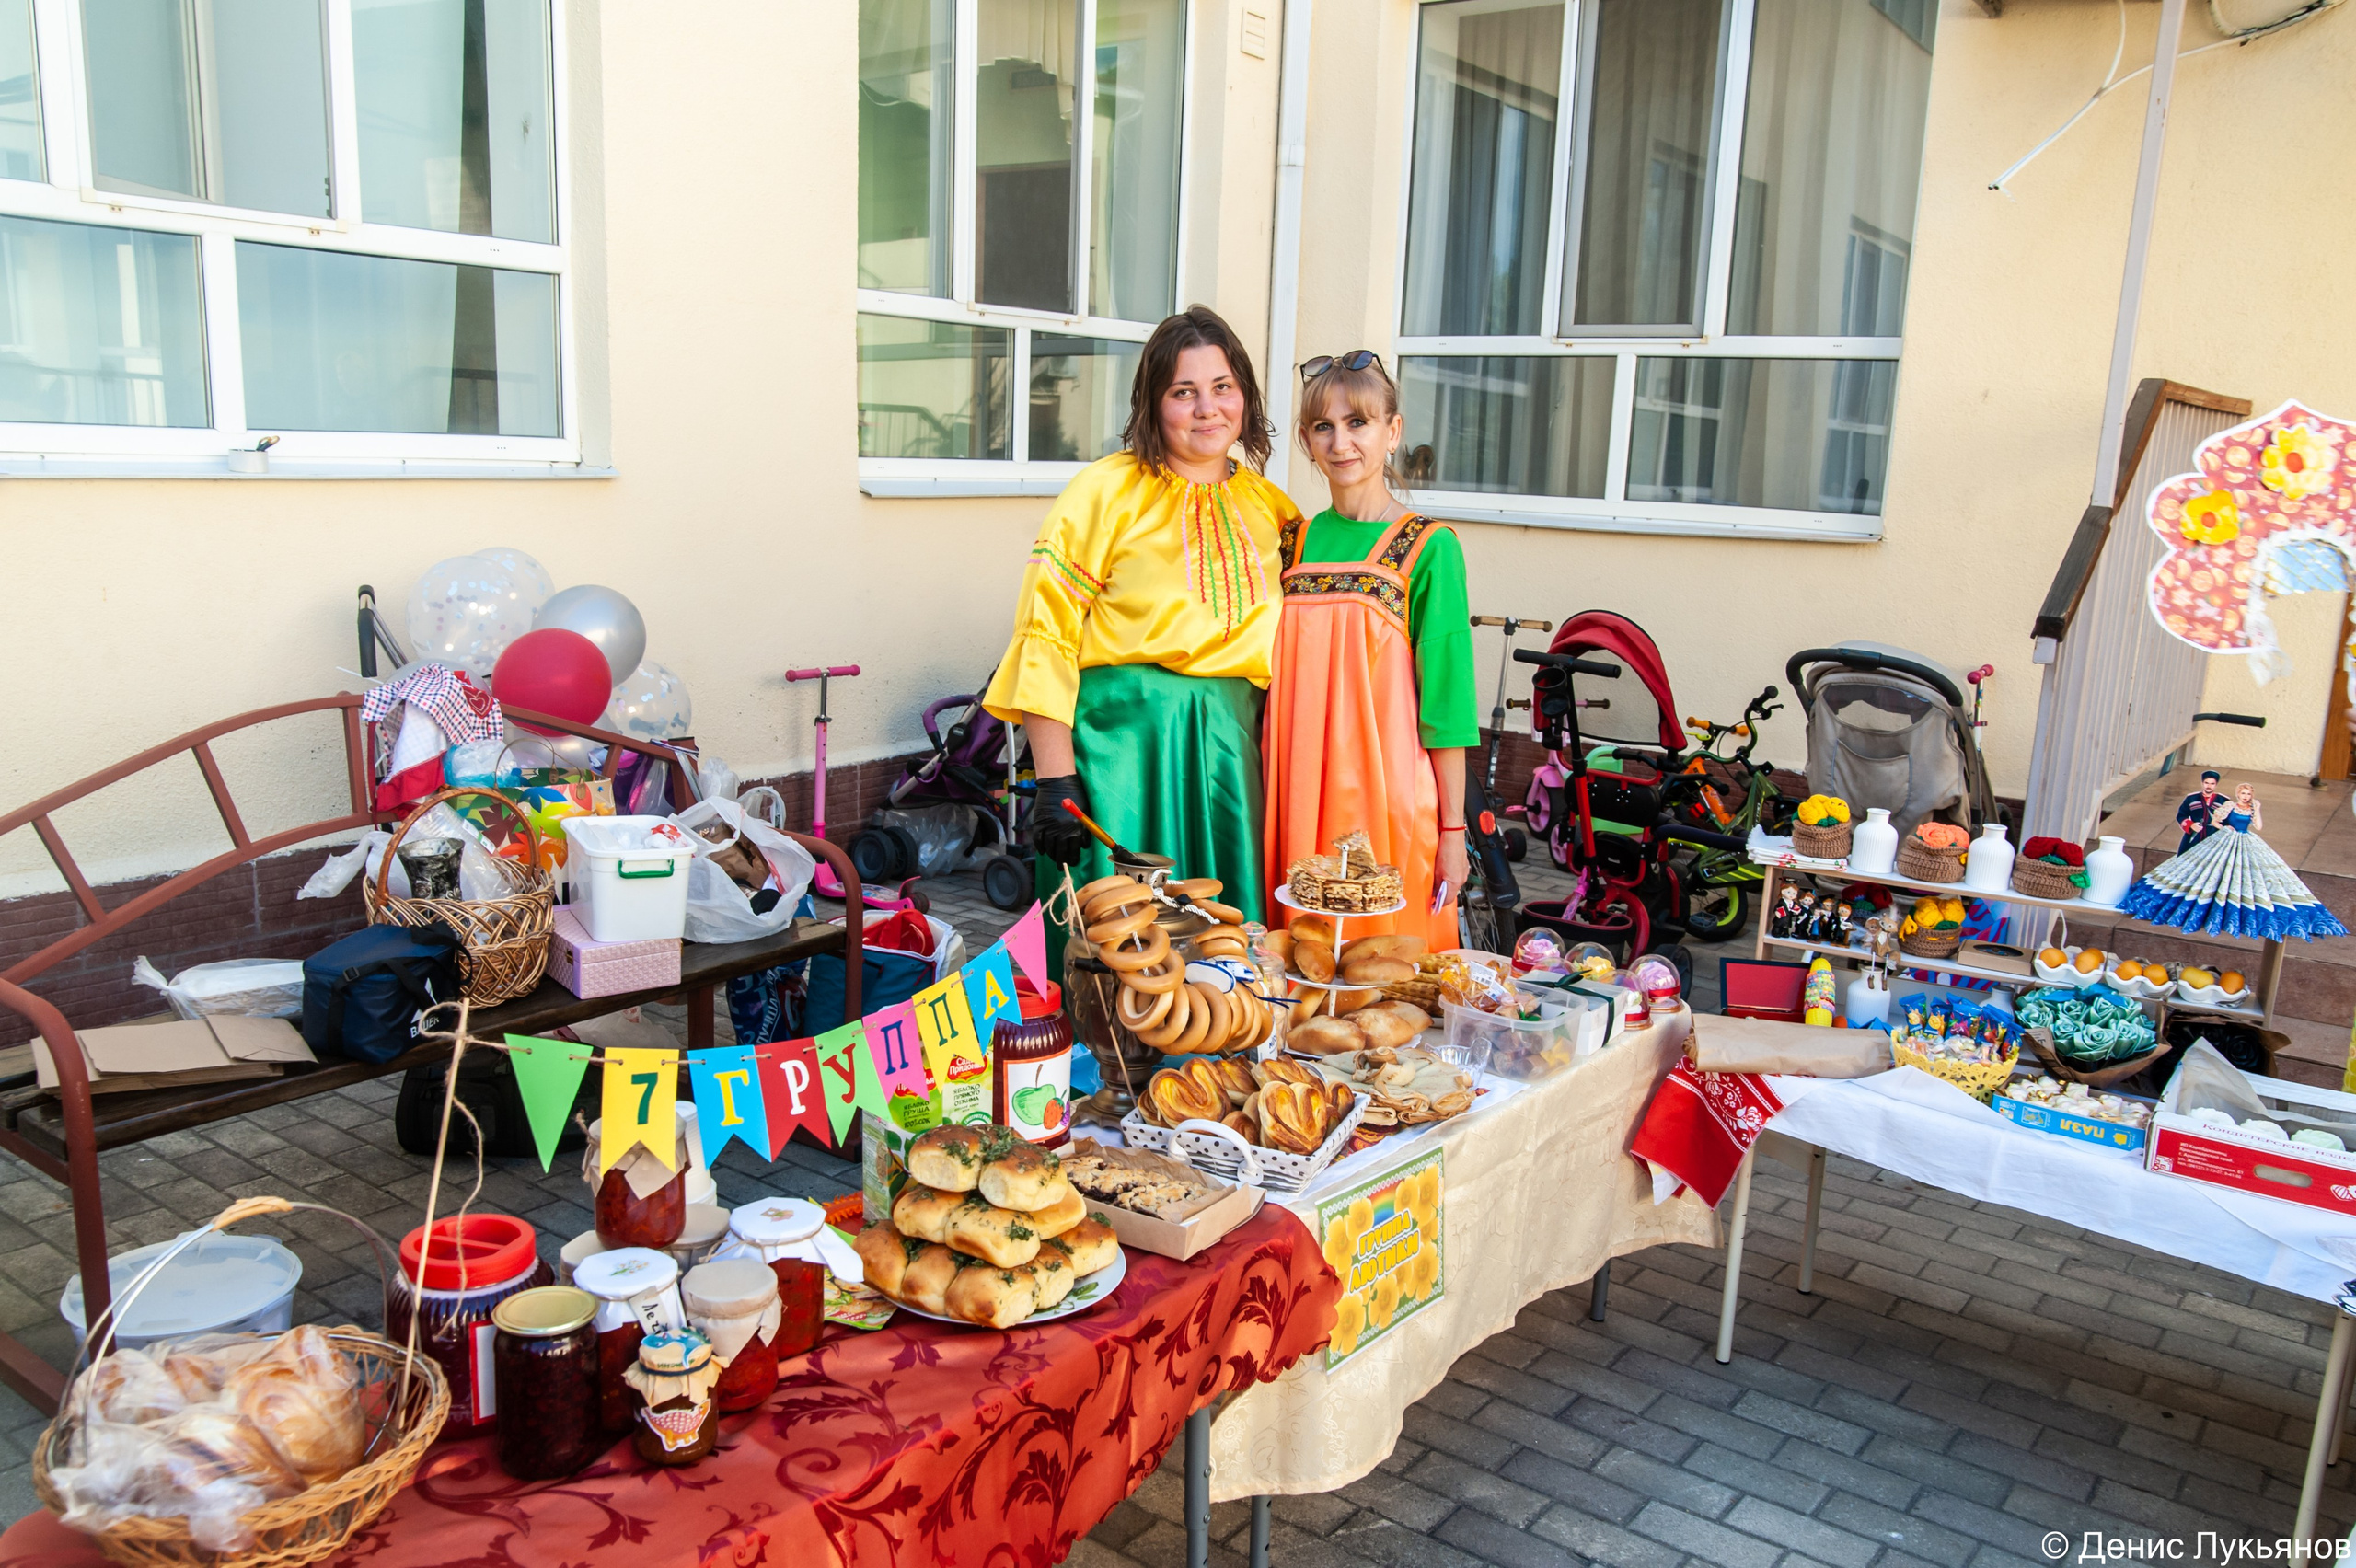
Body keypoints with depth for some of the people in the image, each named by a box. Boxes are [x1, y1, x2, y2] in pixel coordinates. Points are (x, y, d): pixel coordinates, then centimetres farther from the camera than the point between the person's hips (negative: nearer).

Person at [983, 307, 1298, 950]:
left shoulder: (1269, 505, 12)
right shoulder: (1106, 492, -3)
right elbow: (1046, 637, -8)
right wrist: (1055, 780, -14)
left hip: (1232, 751, 5)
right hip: (1124, 745, -4)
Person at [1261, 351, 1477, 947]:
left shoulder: (1428, 547, -3)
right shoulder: (1293, 542, 10)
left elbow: (1446, 697, -4)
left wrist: (1452, 829, -6)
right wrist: (1267, 801, 9)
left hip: (1389, 802, -3)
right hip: (1298, 804, 4)